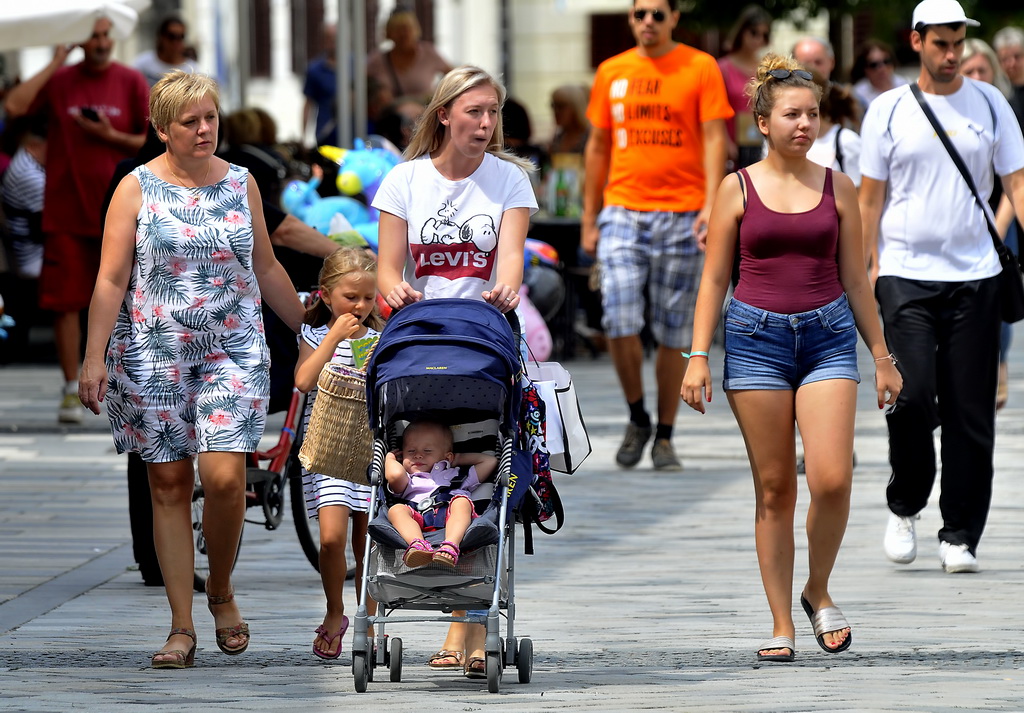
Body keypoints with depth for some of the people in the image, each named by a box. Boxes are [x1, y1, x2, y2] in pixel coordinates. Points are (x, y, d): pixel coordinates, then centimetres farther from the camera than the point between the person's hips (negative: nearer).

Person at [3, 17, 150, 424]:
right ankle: (72, 390, 5)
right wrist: (56, 63, -11)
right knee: (65, 302, -2)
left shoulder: (130, 83, 3)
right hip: (65, 213, 0)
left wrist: (110, 136, -11)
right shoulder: (59, 81, 3)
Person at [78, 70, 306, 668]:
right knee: (170, 484, 1)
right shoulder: (138, 188, 0)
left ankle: (221, 590, 13)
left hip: (233, 350, 1)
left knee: (225, 477, -13)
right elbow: (111, 280, -3)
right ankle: (183, 627, 5)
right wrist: (95, 358, -10)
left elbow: (267, 270, 19)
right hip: (153, 353, -1)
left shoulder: (241, 184, 8)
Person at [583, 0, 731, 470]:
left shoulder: (700, 68, 1)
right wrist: (589, 218, 13)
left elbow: (714, 140, -4)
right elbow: (598, 145, 16)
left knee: (673, 333, 3)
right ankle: (637, 419, 9)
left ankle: (664, 438, 13)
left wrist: (711, 205, -17)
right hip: (622, 212, 2)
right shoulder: (611, 72, 10)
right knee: (619, 321, -11)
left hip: (681, 215, -2)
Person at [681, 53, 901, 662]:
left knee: (832, 478, -14)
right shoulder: (738, 189, 3)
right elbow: (715, 277, 5)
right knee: (774, 488, 1)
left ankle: (819, 590, 11)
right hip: (755, 337, -1)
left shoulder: (838, 188, 6)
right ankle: (783, 626, 7)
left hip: (828, 336, 1)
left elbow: (855, 278, 11)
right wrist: (699, 355, -2)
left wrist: (882, 356, 11)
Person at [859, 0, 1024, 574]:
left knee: (970, 413, -1)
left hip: (975, 274, 1)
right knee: (912, 397, -14)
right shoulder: (888, 111, 5)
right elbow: (871, 197, 8)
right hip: (905, 274, -1)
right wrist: (868, 268, 1)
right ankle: (905, 506, 11)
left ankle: (961, 536, 7)